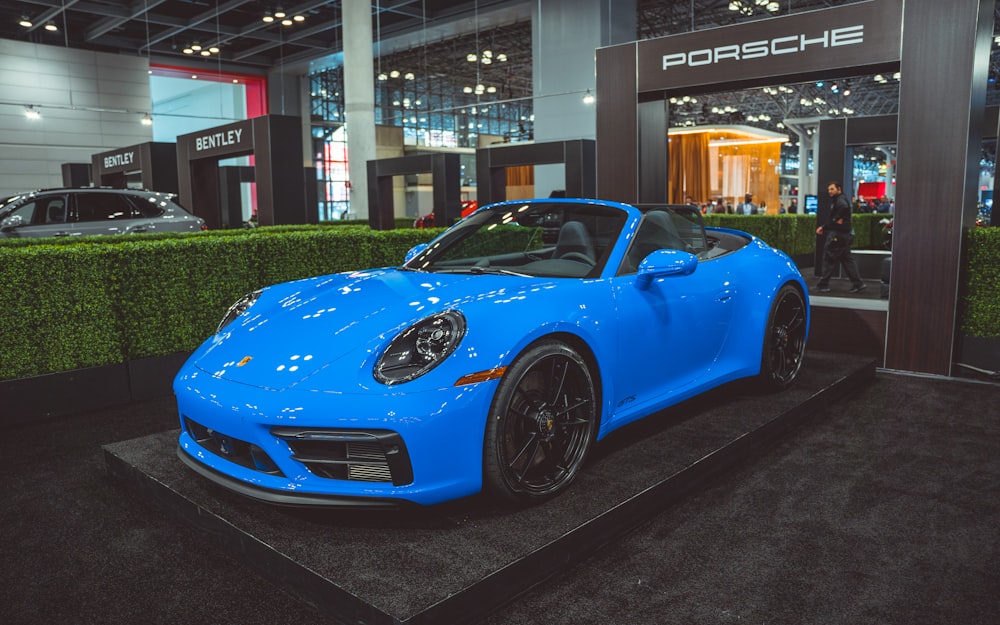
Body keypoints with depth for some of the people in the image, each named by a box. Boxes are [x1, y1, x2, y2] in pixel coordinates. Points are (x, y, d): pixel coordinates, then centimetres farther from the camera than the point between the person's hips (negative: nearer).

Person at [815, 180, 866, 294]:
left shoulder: (840, 200, -11)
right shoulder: (836, 201, 20)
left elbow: (844, 207, -36)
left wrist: (839, 218, -24)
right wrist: (823, 227, 20)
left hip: (837, 234, -10)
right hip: (844, 235, 10)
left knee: (829, 259, -4)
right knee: (847, 259, 10)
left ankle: (823, 285, 1)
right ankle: (858, 284, 11)